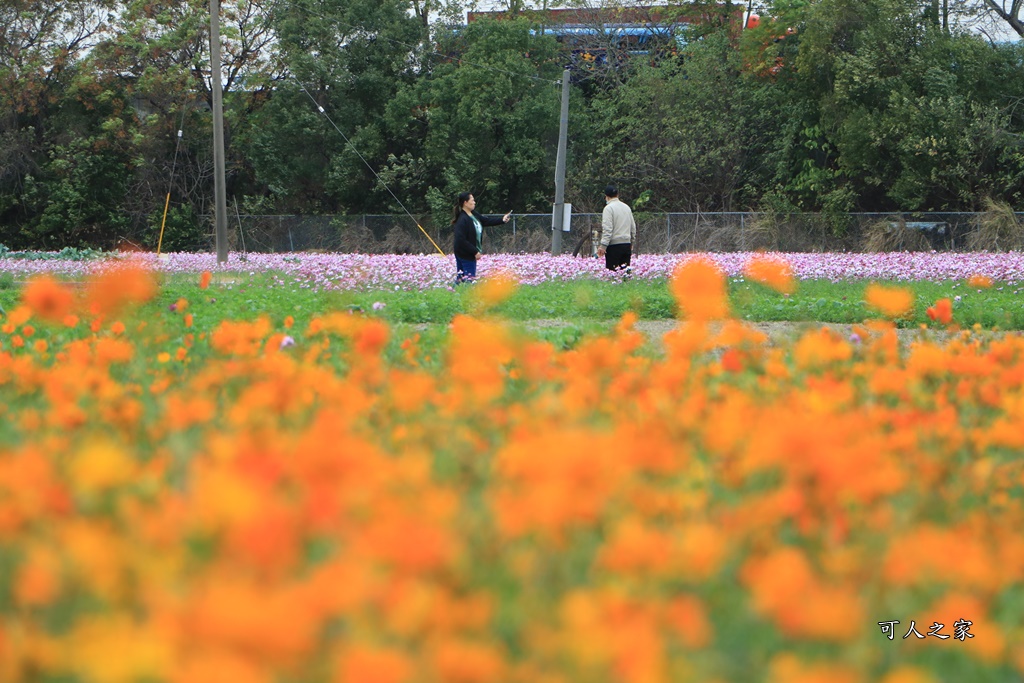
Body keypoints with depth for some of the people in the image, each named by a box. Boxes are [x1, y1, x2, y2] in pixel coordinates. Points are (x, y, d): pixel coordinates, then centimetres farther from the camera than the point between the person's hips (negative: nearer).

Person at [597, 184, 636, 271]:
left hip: (614, 245, -7)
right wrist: (632, 242, 30)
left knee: (612, 271, -6)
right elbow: (633, 226, 20)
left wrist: (603, 245, -16)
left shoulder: (609, 208, -8)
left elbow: (607, 229, -15)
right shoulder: (627, 207, 14)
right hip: (627, 243, 7)